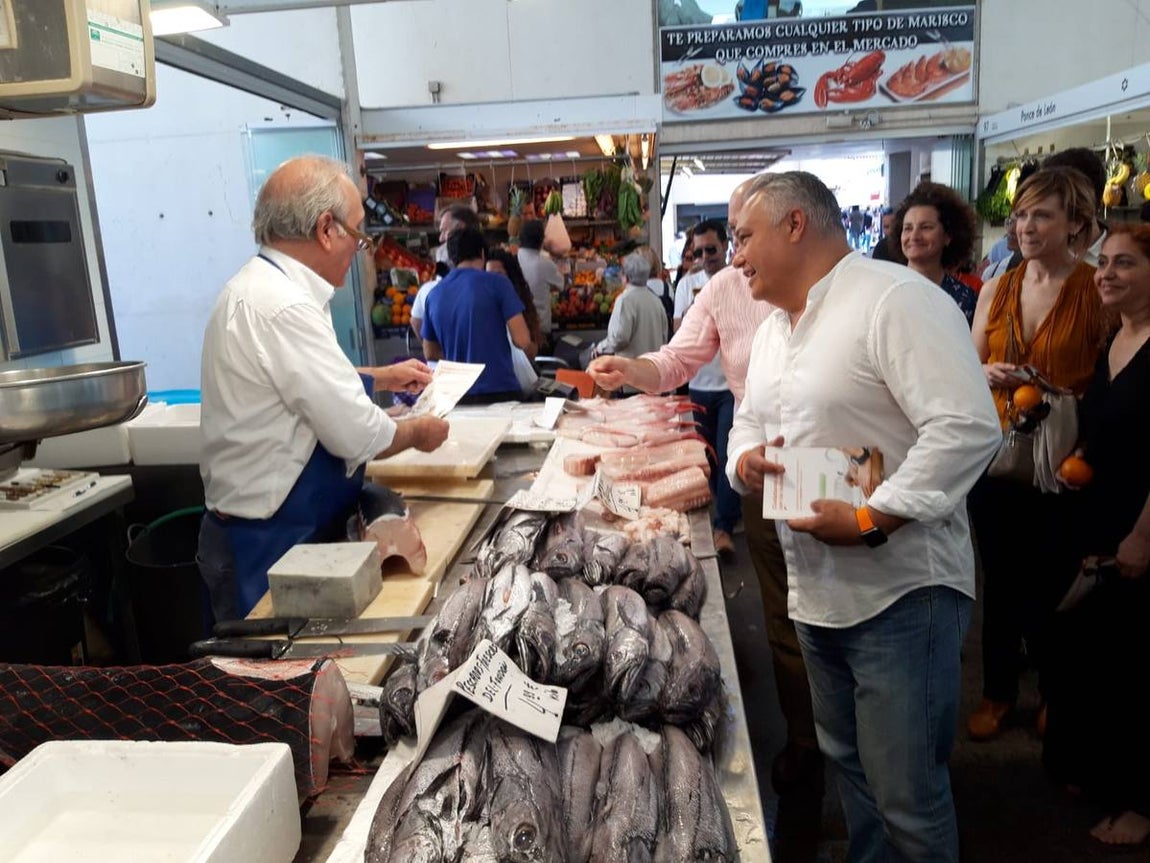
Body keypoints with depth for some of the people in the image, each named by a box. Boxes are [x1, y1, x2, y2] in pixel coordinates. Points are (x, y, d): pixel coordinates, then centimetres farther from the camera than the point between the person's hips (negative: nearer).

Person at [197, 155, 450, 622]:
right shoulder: (282, 308, -25)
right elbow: (358, 436, -24)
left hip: (272, 531, 10)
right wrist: (418, 432, -5)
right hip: (267, 547, -10)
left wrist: (381, 377, 23)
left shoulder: (260, 287, 7)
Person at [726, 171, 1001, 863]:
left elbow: (969, 427, -24)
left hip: (902, 597, -8)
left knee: (906, 797, 3)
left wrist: (869, 520, -24)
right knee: (849, 762, 24)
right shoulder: (774, 326, 13)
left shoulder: (898, 299, -16)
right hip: (816, 592, 8)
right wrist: (746, 456, -2)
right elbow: (751, 420, 21)